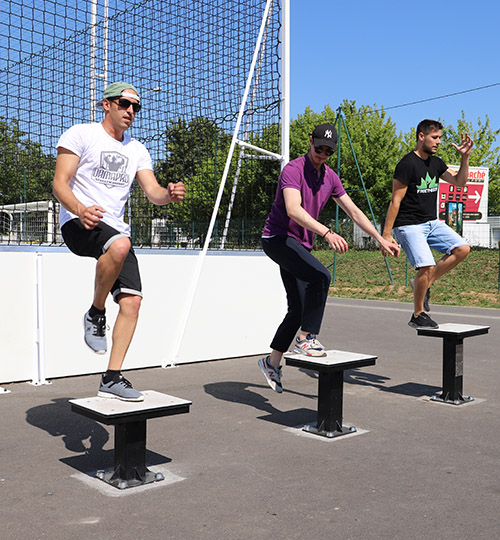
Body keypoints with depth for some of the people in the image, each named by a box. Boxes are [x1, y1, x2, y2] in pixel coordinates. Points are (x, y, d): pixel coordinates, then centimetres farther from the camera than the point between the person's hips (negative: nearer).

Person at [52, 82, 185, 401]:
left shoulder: (137, 150, 17)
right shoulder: (81, 134, 2)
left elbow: (153, 192, 7)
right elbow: (60, 184, -7)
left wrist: (169, 194, -19)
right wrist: (80, 210, -28)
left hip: (116, 229, 6)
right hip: (77, 223, -5)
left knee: (132, 301, -9)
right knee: (120, 245, -39)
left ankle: (112, 379, 1)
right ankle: (95, 314, -15)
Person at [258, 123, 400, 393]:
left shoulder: (330, 176, 9)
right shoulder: (293, 170, -15)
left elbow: (354, 211, 14)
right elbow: (293, 210, -32)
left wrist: (381, 240, 11)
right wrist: (327, 233, -44)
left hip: (301, 245, 8)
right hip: (277, 237, -8)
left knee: (298, 308, 7)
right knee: (320, 277, -29)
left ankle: (272, 361, 20)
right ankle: (306, 338, -18)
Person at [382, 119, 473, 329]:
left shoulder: (436, 163, 12)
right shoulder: (407, 164, -13)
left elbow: (459, 181, 12)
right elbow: (395, 201, -14)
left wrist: (464, 157, -2)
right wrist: (386, 235, -16)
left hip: (432, 222, 8)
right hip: (409, 225, -8)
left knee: (462, 249, -6)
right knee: (427, 266, -19)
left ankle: (424, 283, 6)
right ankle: (417, 315, 1)